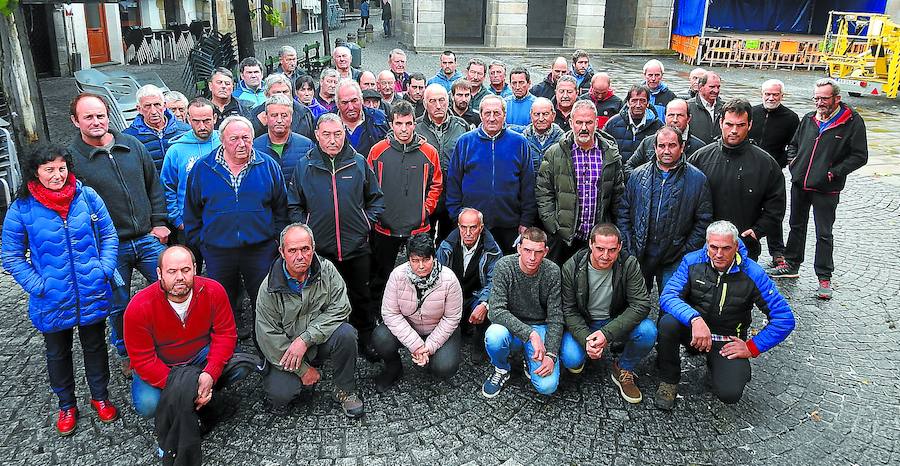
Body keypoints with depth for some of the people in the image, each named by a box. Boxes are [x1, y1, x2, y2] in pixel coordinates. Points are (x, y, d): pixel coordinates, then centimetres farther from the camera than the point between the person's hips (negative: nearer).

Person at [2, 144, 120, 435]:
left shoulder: (87, 196, -5)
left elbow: (109, 235, 4)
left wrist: (105, 269, -8)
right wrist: (37, 286, -12)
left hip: (93, 296, 1)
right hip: (51, 302, 0)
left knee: (95, 347, 18)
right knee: (58, 354, 18)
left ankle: (100, 396, 38)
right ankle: (67, 405, 38)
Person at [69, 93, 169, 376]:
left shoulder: (133, 146, 5)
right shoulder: (71, 157, -6)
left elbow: (154, 186, 12)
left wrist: (159, 222, 5)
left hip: (148, 239, 3)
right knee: (118, 307, 11)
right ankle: (127, 355, 32)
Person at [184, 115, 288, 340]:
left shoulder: (268, 166, 0)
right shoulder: (202, 168, 1)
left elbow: (281, 209, 6)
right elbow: (192, 211, 8)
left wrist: (275, 239, 2)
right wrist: (199, 242, 5)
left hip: (261, 249, 0)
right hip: (217, 251, 1)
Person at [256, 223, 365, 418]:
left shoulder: (326, 270, -10)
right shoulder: (270, 288, -14)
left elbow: (339, 309, -16)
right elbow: (268, 337, -12)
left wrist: (305, 339, -26)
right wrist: (303, 370, -14)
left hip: (321, 341, 0)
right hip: (285, 351, 0)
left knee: (346, 333, -30)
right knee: (280, 395, -21)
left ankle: (346, 391, -8)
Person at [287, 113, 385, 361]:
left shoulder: (359, 163, 1)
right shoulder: (304, 166, 0)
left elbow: (376, 198, 10)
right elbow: (294, 206, 7)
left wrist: (367, 221, -2)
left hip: (357, 246, 0)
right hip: (320, 247, 0)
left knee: (361, 294, 13)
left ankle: (366, 339, 29)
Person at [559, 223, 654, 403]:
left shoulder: (629, 264, -17)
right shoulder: (571, 268, -16)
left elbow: (641, 305, -21)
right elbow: (569, 310, -11)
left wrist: (607, 333, -31)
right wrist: (586, 339, -29)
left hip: (617, 322, 1)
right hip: (582, 324, 0)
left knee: (648, 331, -28)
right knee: (571, 360, -27)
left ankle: (623, 370, 1)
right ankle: (582, 352, 14)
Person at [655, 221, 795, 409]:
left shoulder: (752, 274, -13)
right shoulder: (692, 261, -10)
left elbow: (784, 319, -9)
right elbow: (668, 296, -21)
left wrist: (752, 348, -11)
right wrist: (695, 319, -39)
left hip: (728, 342, -1)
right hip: (693, 330, 1)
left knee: (730, 393, -24)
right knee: (668, 323, -33)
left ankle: (714, 365, 14)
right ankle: (668, 381, -8)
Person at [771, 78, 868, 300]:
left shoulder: (852, 122, -9)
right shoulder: (809, 119, 7)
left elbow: (860, 156, -9)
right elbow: (793, 144, 21)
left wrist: (834, 172, -16)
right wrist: (793, 160, 3)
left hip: (826, 189, -5)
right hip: (799, 184, 5)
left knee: (824, 234, 2)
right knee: (796, 226, 18)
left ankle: (824, 278, 12)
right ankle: (791, 265, 33)